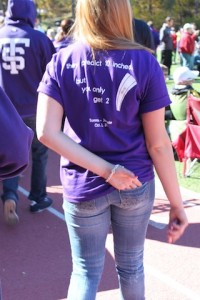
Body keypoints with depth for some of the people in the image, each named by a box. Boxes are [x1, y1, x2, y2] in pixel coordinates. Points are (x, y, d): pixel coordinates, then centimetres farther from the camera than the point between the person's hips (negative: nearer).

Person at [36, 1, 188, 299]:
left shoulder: (61, 61, -6)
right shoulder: (144, 63, -11)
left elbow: (46, 132, -15)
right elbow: (158, 142, -11)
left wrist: (103, 169, -13)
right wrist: (177, 203, -3)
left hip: (82, 185, 0)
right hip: (136, 183, 0)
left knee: (86, 271, 16)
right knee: (131, 265, 21)